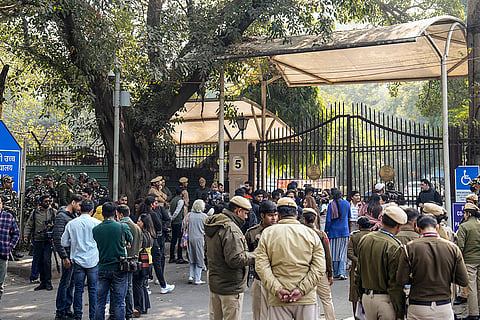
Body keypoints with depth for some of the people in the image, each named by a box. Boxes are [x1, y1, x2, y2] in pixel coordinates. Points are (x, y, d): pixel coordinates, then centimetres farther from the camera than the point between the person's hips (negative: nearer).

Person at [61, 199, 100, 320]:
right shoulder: (96, 223, -7)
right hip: (93, 260, -2)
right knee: (93, 290, 6)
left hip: (78, 260, 2)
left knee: (78, 289, 10)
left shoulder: (71, 224, -1)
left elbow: (64, 243, 5)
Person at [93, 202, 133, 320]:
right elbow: (130, 240, 8)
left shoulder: (96, 229, -3)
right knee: (119, 302, 5)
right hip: (119, 269, -2)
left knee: (100, 301, 12)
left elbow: (98, 246, 9)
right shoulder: (122, 227, -10)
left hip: (103, 269, 2)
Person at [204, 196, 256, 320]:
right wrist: (254, 255, -14)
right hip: (231, 286, -9)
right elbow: (235, 260, -27)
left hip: (214, 283, 9)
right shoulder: (231, 230, -24)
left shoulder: (212, 226, 8)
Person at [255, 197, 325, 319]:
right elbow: (319, 267, -5)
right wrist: (302, 289, -9)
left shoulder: (267, 233, 2)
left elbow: (261, 266, -7)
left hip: (277, 300, 0)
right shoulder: (310, 233, 4)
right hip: (307, 300, 0)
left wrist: (277, 289, -11)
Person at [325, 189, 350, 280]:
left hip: (334, 231, -1)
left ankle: (336, 273, 14)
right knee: (343, 253, 1)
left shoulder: (331, 205, -6)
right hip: (344, 231, 1)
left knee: (334, 253, 7)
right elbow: (349, 216, 16)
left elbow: (328, 220, -8)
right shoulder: (346, 203, 1)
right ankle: (342, 272, -10)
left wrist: (326, 231, 2)